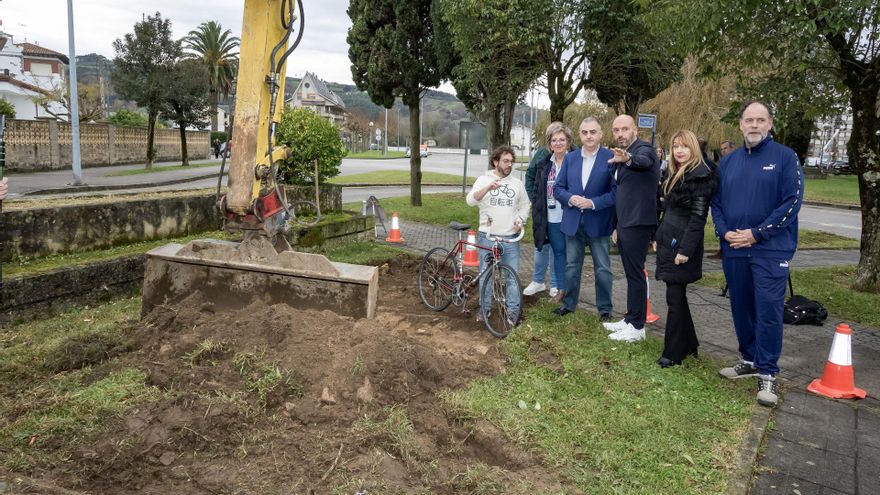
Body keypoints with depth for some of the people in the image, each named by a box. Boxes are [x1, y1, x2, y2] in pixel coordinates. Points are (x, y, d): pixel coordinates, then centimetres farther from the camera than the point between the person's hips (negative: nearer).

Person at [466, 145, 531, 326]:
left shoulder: (517, 183, 8)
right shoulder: (483, 180, 0)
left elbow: (525, 205, 18)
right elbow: (471, 200, -16)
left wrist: (521, 220, -2)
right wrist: (488, 188, -32)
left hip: (511, 238, 2)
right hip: (487, 237, -2)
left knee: (513, 277, 2)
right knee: (485, 276, 8)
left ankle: (513, 312, 11)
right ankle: (484, 309, 23)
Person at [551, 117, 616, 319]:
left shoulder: (611, 158, -7)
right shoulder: (570, 158, 7)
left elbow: (616, 191, -11)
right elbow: (558, 188, 6)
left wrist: (593, 203, -20)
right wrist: (570, 199, -13)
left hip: (599, 223, -4)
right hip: (573, 222, 4)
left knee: (602, 269, 6)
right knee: (571, 266, 15)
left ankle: (605, 308, 19)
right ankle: (569, 304, 28)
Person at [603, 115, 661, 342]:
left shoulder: (644, 149, -10)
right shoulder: (620, 155, 17)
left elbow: (642, 161, -37)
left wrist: (628, 158, -60)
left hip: (637, 224, -9)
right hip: (624, 224, 9)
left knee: (635, 273, -5)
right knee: (632, 273, 15)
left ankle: (637, 326, 3)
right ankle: (630, 319, 24)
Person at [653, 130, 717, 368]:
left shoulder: (700, 175, -13)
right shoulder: (675, 174, 14)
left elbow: (698, 216, -17)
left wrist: (685, 249, -21)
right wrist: (658, 237, 16)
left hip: (682, 245, -9)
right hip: (668, 241, 9)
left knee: (675, 298, -3)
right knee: (677, 295, 14)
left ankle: (673, 353, 7)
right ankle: (688, 344, 27)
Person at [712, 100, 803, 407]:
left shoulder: (785, 157, -2)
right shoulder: (729, 161, 12)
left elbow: (792, 201, -9)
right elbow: (716, 201, 14)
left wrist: (757, 233, -14)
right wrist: (724, 231, -4)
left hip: (771, 249, -5)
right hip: (734, 249, 5)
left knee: (768, 309, -8)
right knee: (741, 308, 12)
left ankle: (767, 373, 2)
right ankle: (750, 360, 28)